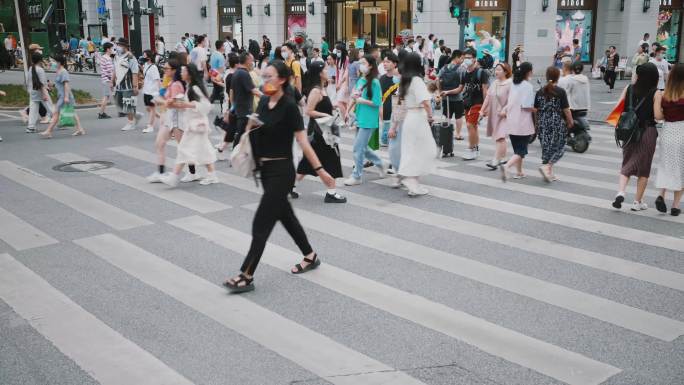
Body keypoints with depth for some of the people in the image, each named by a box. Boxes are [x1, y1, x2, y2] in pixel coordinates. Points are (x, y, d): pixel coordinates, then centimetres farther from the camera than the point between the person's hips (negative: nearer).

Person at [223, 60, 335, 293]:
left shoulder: (289, 106, -15)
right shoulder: (263, 102, 7)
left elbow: (303, 141, -16)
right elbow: (254, 130, 20)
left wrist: (319, 169, -18)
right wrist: (251, 125, -2)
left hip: (281, 171, -9)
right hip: (265, 169, 9)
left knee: (261, 223, -6)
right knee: (285, 216, 19)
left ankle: (246, 277, 1)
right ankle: (310, 257, 37)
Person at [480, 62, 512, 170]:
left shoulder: (510, 83, -10)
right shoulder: (495, 83, 14)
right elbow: (488, 97, 15)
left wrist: (504, 110, -25)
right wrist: (482, 110, 10)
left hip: (504, 115, -8)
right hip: (494, 114, 8)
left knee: (500, 137, -13)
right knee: (497, 137, 13)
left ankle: (495, 161, -16)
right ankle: (502, 158, 25)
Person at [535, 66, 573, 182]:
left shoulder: (540, 92, 3)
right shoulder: (561, 92, -10)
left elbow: (536, 109, 8)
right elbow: (566, 110, -8)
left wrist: (539, 121, 21)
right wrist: (570, 121, 6)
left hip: (543, 124, 5)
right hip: (557, 124, -5)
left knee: (546, 147, 12)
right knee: (558, 147, 6)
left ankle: (549, 173, 15)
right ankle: (547, 166, -14)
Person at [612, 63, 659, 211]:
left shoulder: (629, 89, -3)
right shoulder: (655, 93, -11)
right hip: (648, 132, -2)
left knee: (627, 164, 15)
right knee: (644, 168, 11)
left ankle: (620, 192, -8)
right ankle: (638, 202, 16)